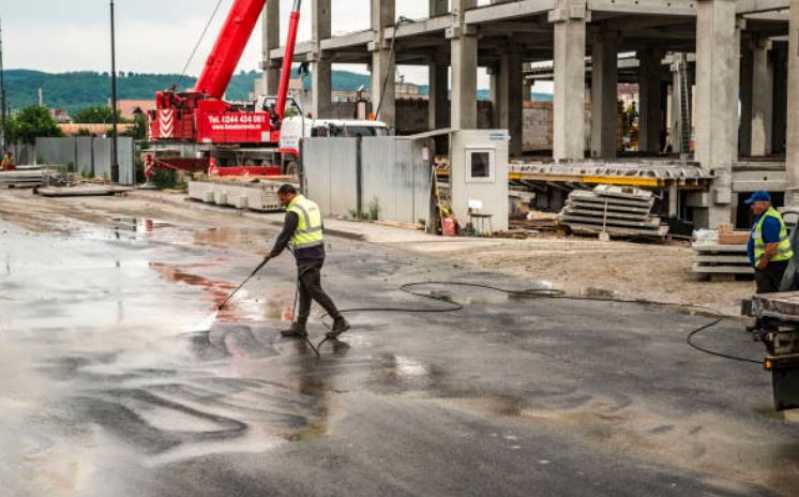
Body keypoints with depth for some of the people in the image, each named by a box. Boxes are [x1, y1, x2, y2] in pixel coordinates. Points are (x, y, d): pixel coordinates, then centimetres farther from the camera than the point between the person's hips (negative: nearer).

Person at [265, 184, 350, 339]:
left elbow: (285, 235, -13)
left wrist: (273, 253, 3)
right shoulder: (312, 205, 13)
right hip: (318, 251, 10)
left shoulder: (294, 211, -15)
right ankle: (300, 327, 16)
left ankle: (340, 321, -7)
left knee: (315, 291, -6)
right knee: (305, 291, 12)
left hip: (306, 256, -10)